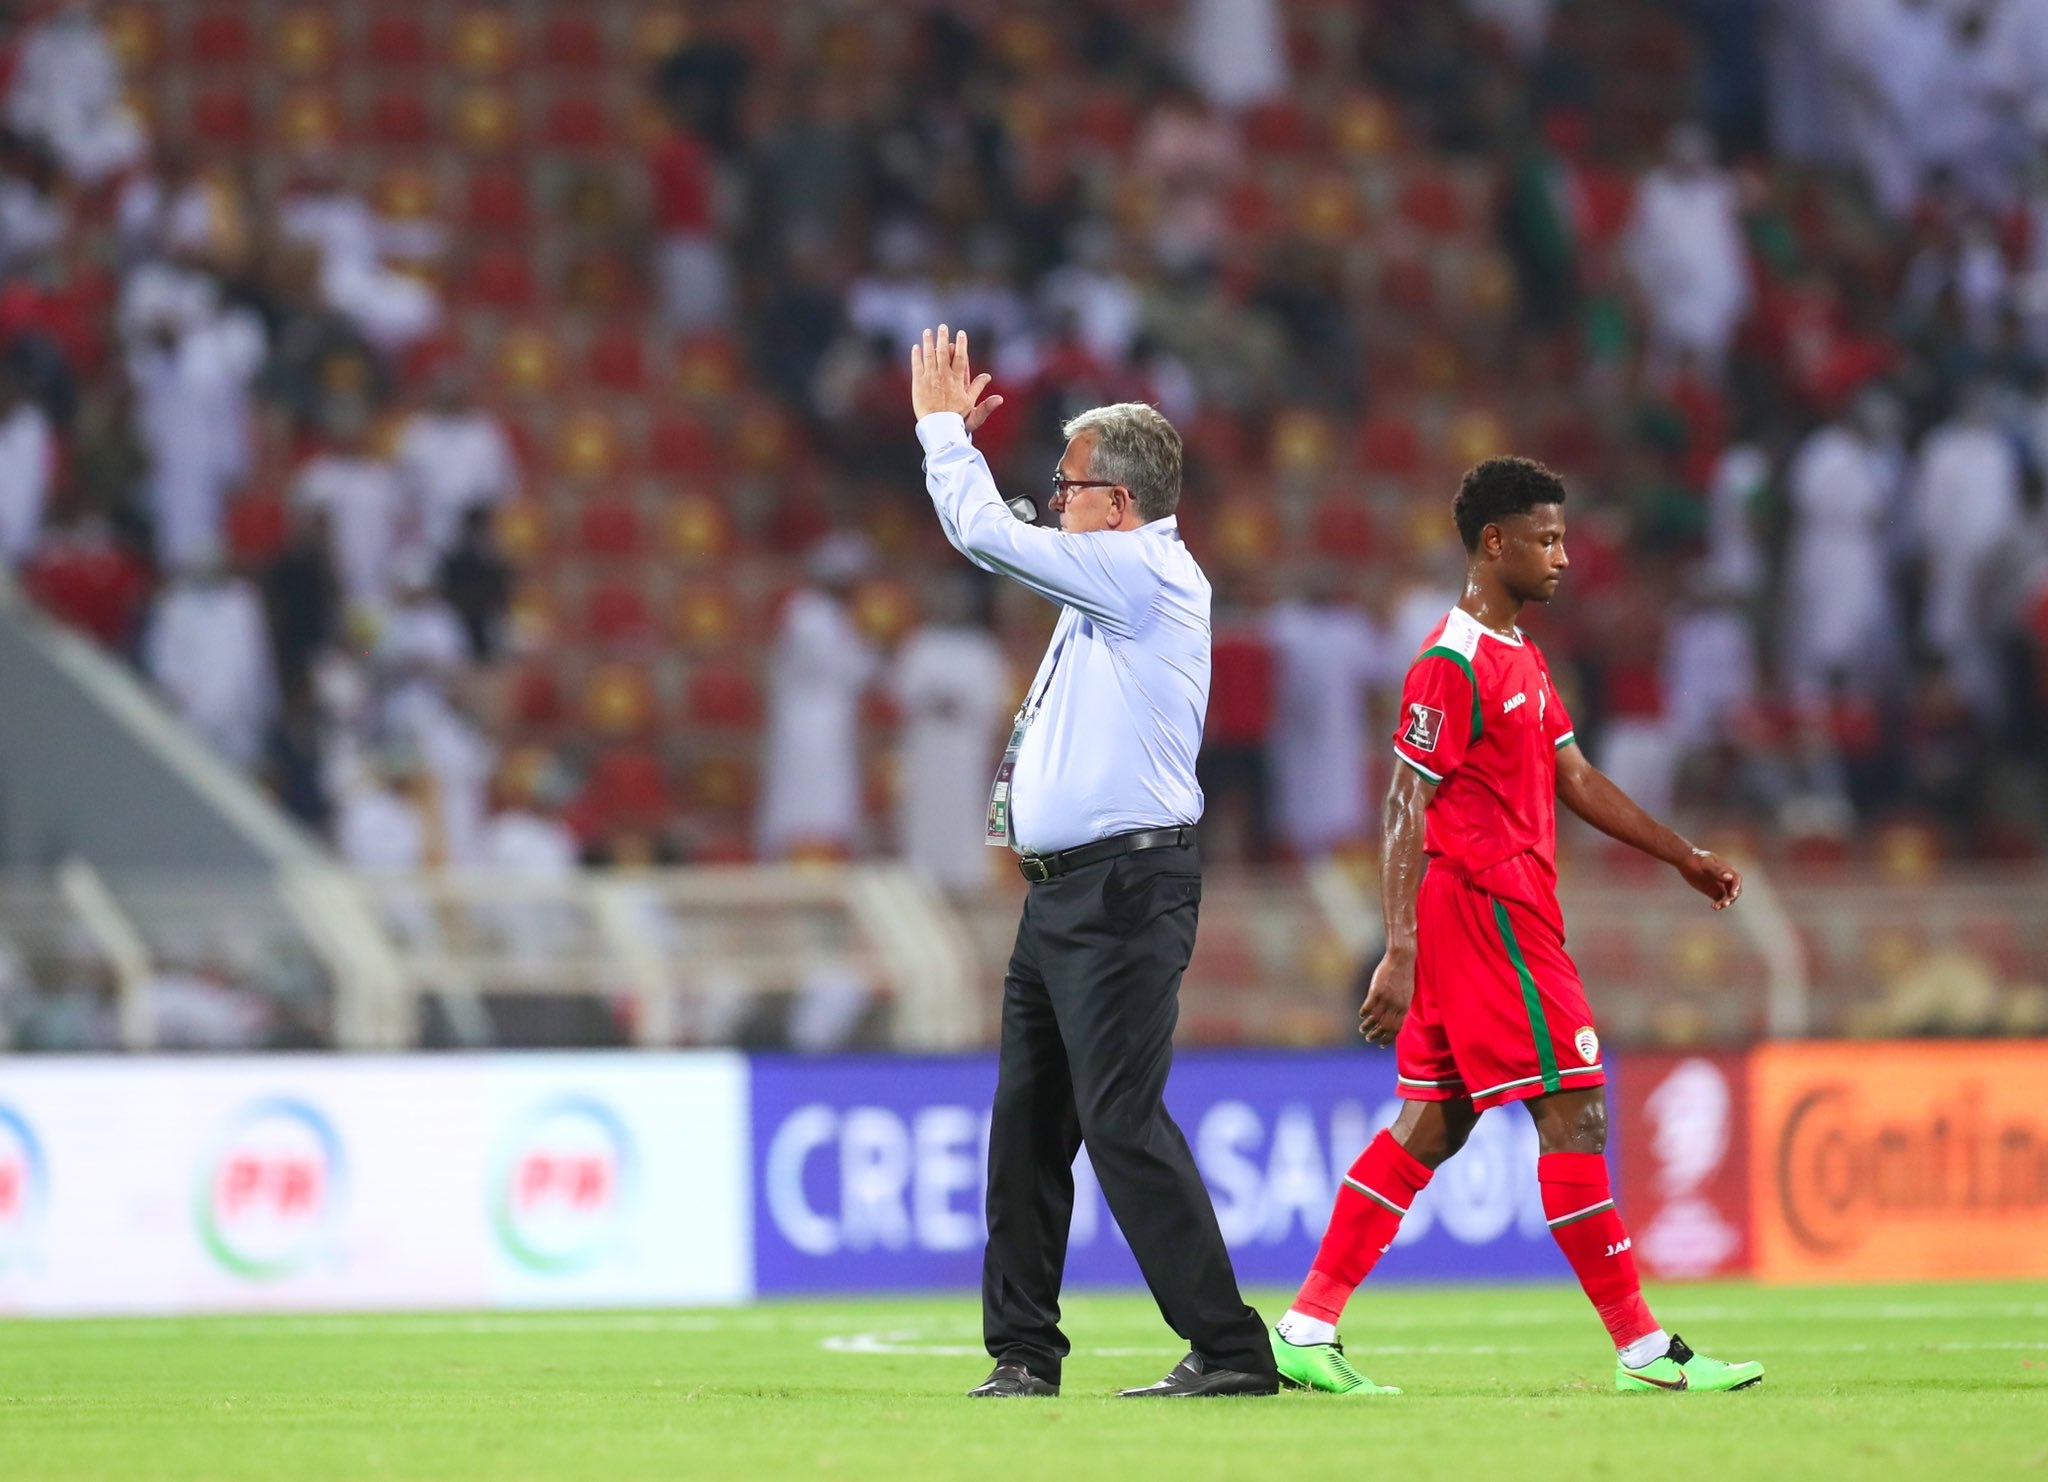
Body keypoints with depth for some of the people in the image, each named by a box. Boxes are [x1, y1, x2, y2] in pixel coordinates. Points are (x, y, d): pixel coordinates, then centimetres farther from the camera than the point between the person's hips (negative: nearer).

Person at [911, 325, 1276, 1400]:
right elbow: (997, 538, 35)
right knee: (1027, 1126, 10)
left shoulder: (1143, 572, -11)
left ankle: (1230, 1351, -13)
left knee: (1123, 1122, -14)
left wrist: (943, 426, 4)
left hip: (1121, 894, -10)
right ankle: (1022, 1353, 15)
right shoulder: (1112, 577, 17)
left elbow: (986, 536, -10)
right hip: (1062, 896, 10)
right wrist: (953, 434, 29)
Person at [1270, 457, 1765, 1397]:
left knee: (1432, 1125, 8)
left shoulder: (1518, 658, 18)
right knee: (1574, 1112, -8)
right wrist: (1401, 953, -20)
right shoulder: (1453, 664, -13)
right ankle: (1643, 1349, -6)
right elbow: (1405, 809, -16)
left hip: (1505, 912, 10)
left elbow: (1574, 779, 25)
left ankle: (1306, 1330, 9)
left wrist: (1683, 855, 23)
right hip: (1484, 911, -10)